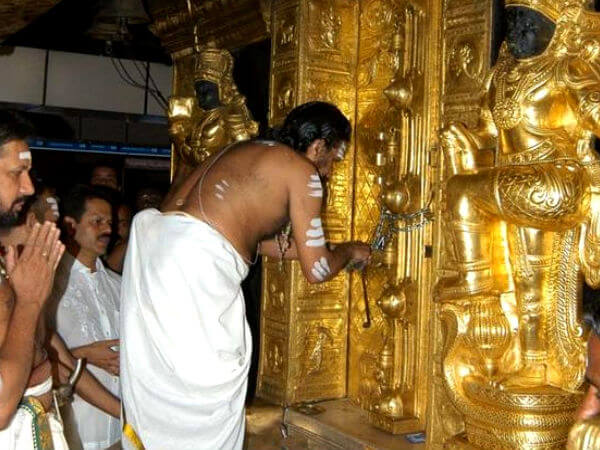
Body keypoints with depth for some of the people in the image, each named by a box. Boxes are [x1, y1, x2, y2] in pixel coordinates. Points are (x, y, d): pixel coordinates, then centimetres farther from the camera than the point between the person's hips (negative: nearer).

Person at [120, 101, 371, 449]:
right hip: (198, 265, -8)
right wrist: (350, 251, 25)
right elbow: (317, 269, 2)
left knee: (153, 386, 16)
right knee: (211, 385, 5)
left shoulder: (241, 150, 25)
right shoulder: (303, 171, 3)